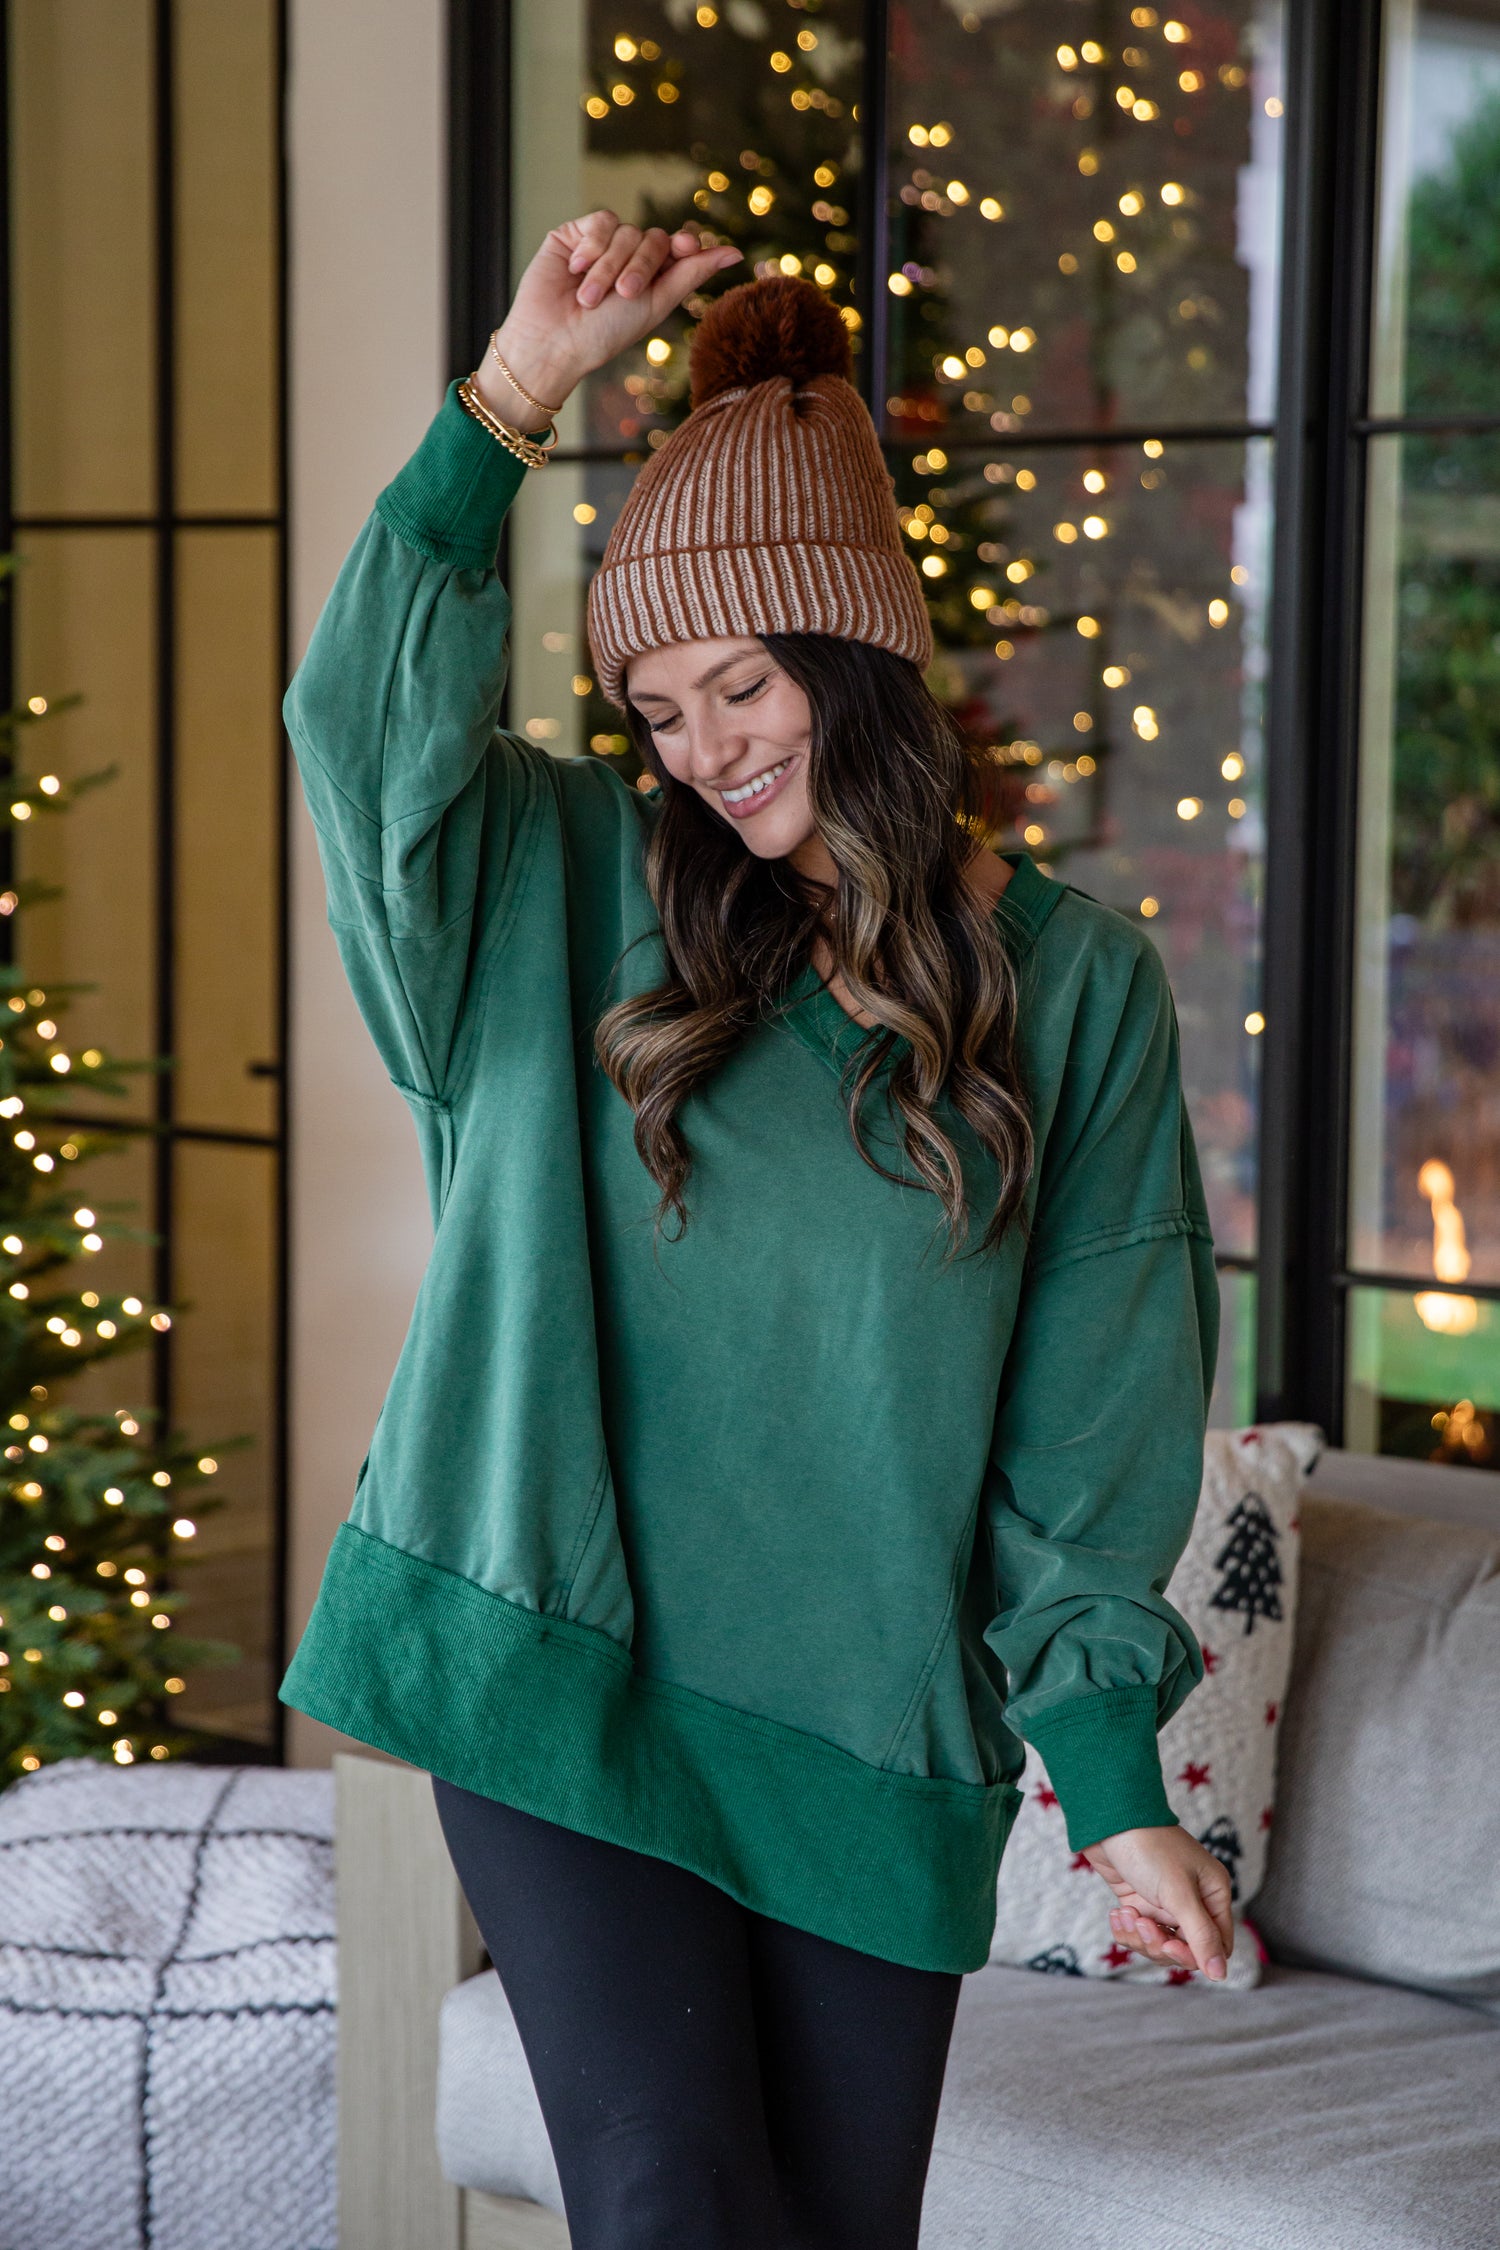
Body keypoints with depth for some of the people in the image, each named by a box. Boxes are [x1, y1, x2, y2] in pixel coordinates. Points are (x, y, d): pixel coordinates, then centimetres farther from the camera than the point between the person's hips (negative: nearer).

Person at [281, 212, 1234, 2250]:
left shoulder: (1075, 989, 1)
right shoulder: (589, 899, 4)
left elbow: (1088, 1430, 1)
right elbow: (371, 718, -14)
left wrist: (1119, 1788, -1)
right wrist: (515, 396, -19)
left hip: (878, 1719, 1)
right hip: (569, 1672, 0)